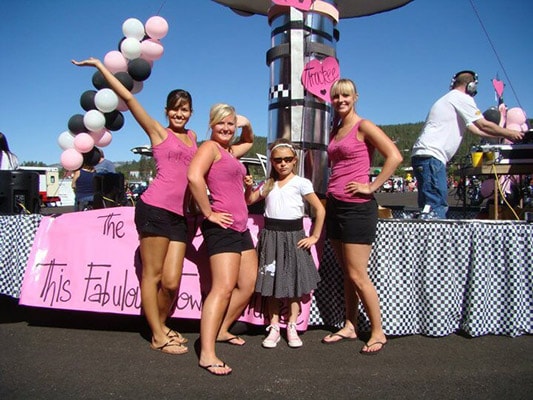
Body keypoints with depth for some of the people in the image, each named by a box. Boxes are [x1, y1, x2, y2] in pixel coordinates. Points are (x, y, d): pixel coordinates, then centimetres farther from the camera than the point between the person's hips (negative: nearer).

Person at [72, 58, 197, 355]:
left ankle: (162, 323, 26)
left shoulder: (193, 137, 22)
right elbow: (128, 97, 4)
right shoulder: (158, 132, 8)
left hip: (179, 215, 5)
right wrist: (100, 65, 5)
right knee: (152, 274, 1)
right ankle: (158, 336, 13)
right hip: (155, 208, -5)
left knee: (171, 281, 2)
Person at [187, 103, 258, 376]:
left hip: (240, 227, 10)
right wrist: (208, 213, -20)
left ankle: (222, 330, 29)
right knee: (224, 287, -17)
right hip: (222, 226, -10)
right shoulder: (210, 147, -7)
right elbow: (194, 176, -25)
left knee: (248, 286, 14)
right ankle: (207, 354, -16)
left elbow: (249, 141, 41)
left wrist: (246, 124, 19)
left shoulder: (230, 151, 19)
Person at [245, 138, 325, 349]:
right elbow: (250, 200, 19)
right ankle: (274, 328, 14)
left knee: (294, 283, 3)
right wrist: (249, 186, -1)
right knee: (272, 284, 6)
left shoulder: (301, 183, -5)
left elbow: (320, 209, -6)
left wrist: (314, 237, -8)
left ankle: (292, 327, 15)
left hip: (293, 236, -3)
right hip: (270, 235, 4)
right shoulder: (268, 184, 10)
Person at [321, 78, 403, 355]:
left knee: (357, 275, -3)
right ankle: (350, 327, 24)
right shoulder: (335, 130, 16)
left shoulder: (363, 126, -7)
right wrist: (329, 191, 14)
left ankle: (378, 332, 12)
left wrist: (371, 187, -16)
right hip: (335, 205, 8)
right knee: (346, 273, 13)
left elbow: (394, 157, -17)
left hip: (357, 207, -8)